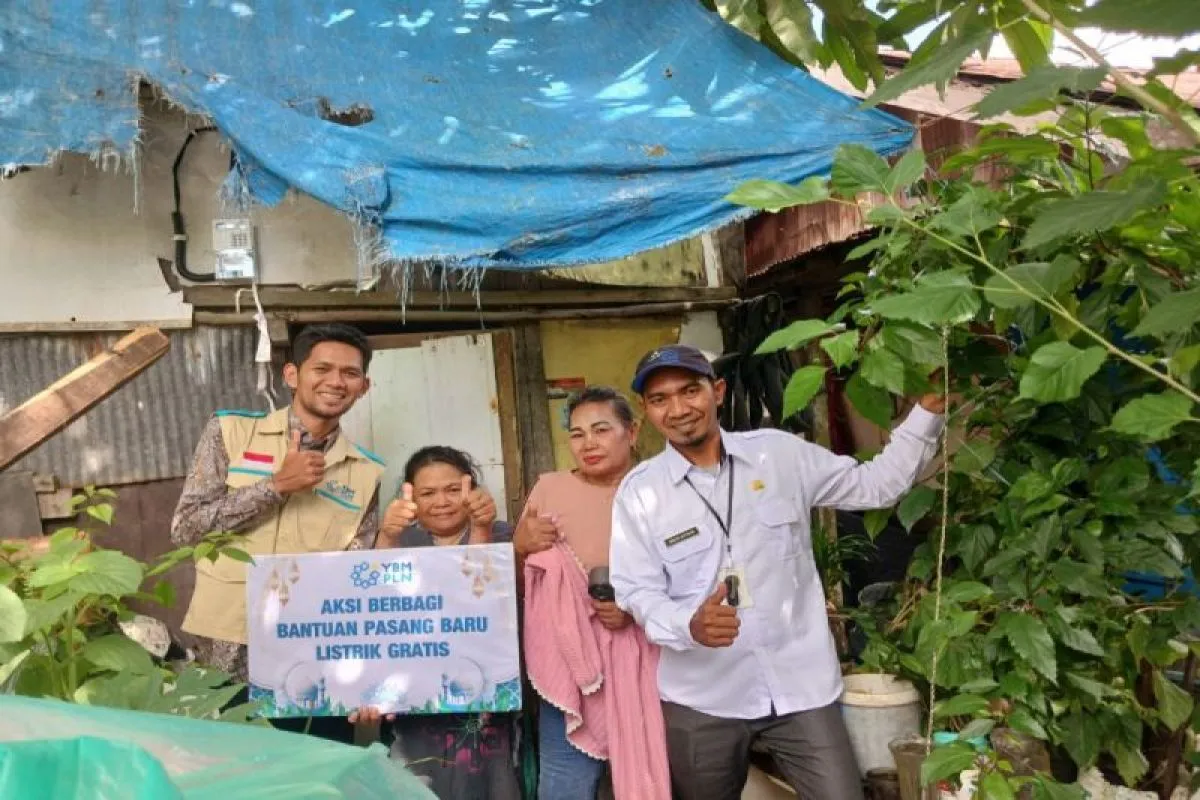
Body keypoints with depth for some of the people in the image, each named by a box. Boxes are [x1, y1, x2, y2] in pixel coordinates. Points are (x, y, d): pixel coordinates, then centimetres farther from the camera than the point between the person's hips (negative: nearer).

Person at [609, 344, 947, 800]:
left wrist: (929, 408, -2)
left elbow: (876, 485, 6)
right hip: (701, 700, 0)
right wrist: (690, 626, -26)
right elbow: (637, 592, -7)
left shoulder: (780, 454, -1)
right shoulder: (639, 492, -4)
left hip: (800, 684, 0)